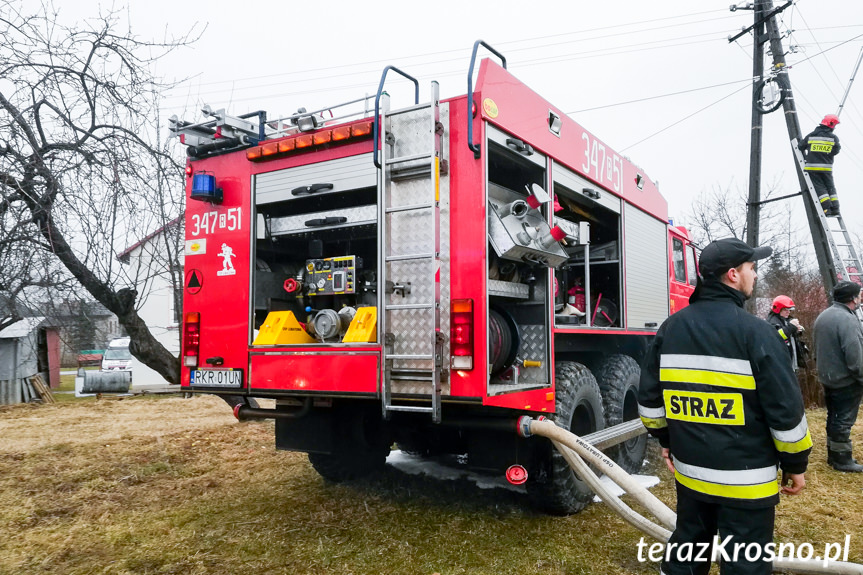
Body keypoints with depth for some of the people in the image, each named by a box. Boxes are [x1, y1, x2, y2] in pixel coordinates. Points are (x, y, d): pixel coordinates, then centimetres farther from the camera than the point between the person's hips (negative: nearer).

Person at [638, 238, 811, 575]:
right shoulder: (754, 331, -16)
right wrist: (795, 463, 1)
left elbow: (649, 396, 7)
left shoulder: (670, 328, 2)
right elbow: (785, 409, -13)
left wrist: (665, 439, 20)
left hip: (689, 470, 6)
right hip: (745, 478, -5)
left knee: (687, 548, 20)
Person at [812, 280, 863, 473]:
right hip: (846, 380, -9)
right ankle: (842, 459, 9)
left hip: (827, 377, 9)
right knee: (844, 420, 1)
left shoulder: (823, 316, 7)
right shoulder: (847, 319, -22)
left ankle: (833, 455, 25)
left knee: (834, 417, 17)